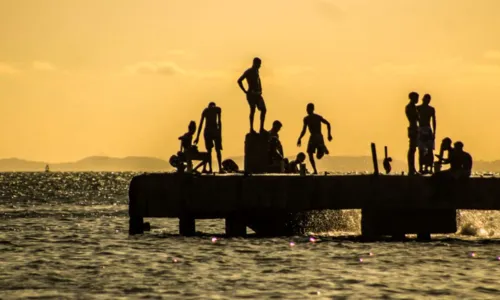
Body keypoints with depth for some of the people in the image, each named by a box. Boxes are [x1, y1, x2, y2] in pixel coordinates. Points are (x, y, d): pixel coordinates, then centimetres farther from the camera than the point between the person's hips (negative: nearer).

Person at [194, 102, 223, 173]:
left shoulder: (205, 110, 19)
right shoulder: (217, 109, 9)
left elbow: (201, 123, 15)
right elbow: (219, 121, -1)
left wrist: (197, 137, 14)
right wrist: (220, 133, -2)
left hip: (207, 131, 3)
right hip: (215, 130, -3)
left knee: (209, 150, 11)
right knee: (218, 150, 5)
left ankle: (210, 168, 1)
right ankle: (220, 168, -5)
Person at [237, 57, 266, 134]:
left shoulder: (256, 71, 16)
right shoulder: (248, 72, -7)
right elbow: (239, 81, -14)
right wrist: (245, 91, -13)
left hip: (257, 94, 8)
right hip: (251, 94, -8)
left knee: (263, 109, 0)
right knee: (253, 110, -7)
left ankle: (261, 128, 3)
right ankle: (251, 129, -4)